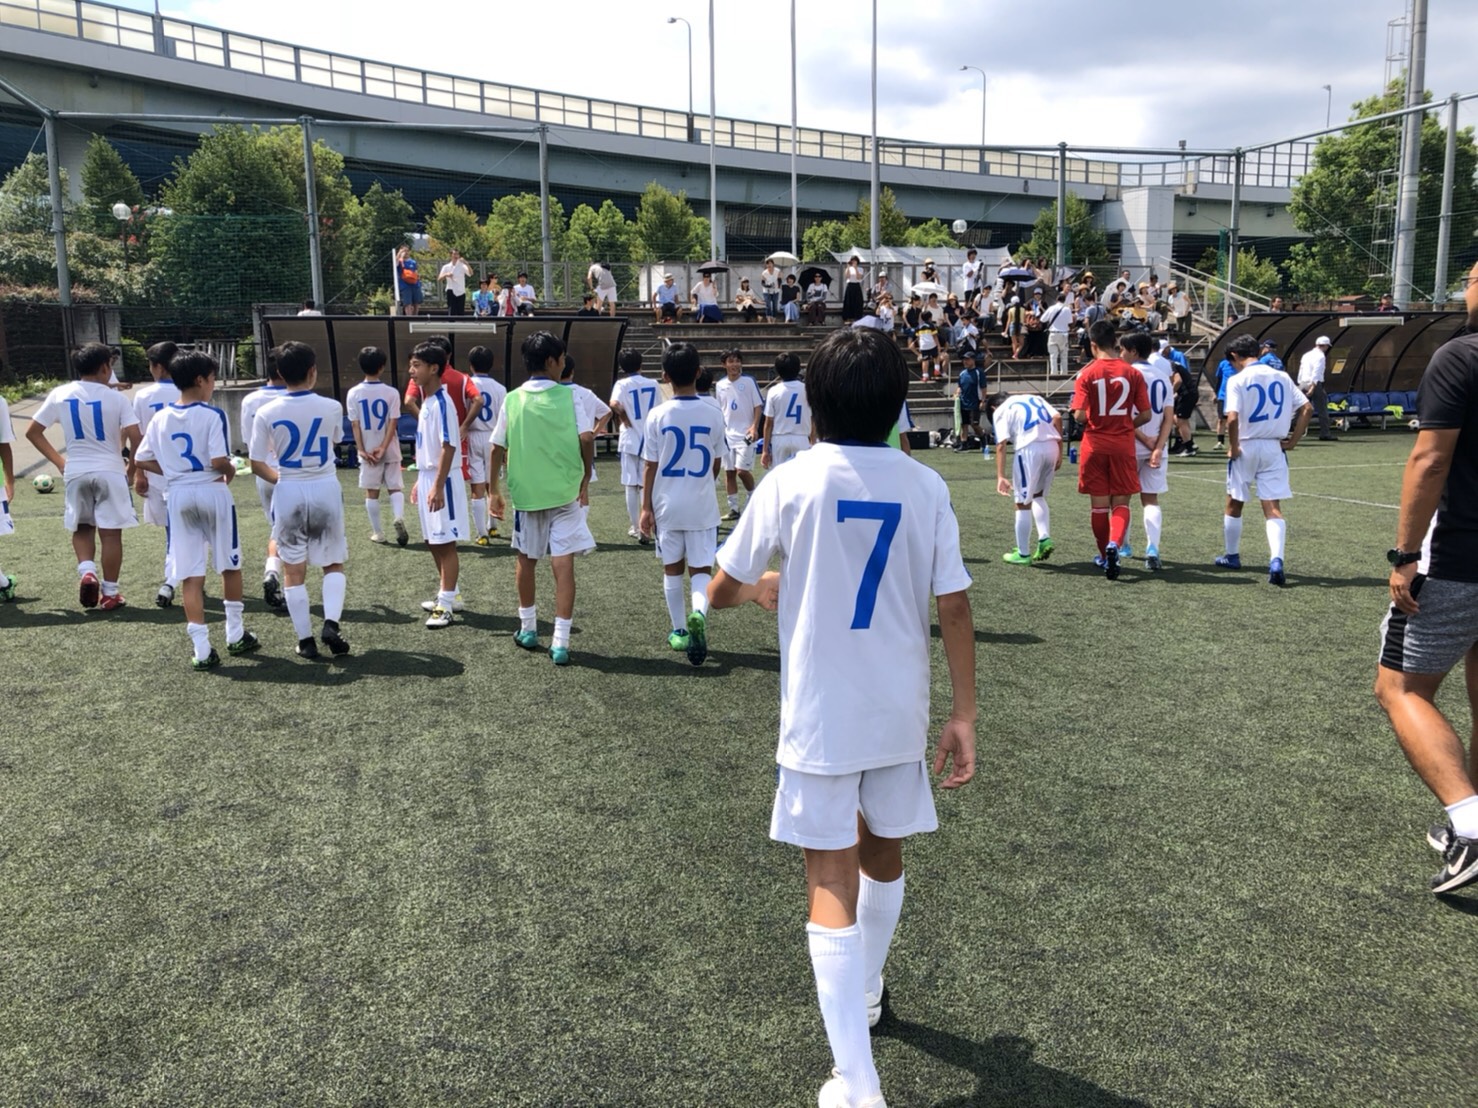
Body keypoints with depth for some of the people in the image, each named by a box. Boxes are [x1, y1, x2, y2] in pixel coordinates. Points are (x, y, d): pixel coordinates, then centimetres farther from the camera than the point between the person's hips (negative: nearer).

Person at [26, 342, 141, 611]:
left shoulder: (60, 394, 2)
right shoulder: (116, 398, -7)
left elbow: (32, 432, 6)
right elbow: (135, 437, -14)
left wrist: (59, 462, 14)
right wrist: (131, 469, 1)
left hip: (76, 471, 3)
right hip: (110, 471, -3)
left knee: (82, 527, 20)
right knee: (111, 532, 5)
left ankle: (86, 571, -3)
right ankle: (109, 592, 9)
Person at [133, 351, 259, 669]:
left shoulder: (160, 418, 4)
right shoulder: (212, 415, -11)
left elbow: (142, 460, 5)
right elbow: (219, 460, -19)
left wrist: (174, 471, 15)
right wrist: (231, 470, 2)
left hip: (179, 496, 3)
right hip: (213, 492, -3)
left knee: (190, 575, 3)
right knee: (230, 565, 16)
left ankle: (202, 649, 2)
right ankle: (235, 635, 25)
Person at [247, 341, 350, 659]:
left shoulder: (266, 413, -8)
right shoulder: (331, 407, -7)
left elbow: (256, 464, -4)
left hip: (288, 493, 0)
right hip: (326, 489, 0)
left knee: (294, 571, 10)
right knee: (334, 564, 15)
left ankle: (305, 640, 13)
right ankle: (331, 624, -3)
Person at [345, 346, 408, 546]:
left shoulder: (353, 393, -4)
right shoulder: (391, 392, -6)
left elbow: (355, 424, -7)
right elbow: (393, 422, -11)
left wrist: (361, 449, -8)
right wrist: (383, 447, -12)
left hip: (367, 450, 0)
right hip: (390, 450, 0)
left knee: (371, 492, 10)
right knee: (395, 487, 10)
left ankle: (378, 532, 14)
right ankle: (399, 517, -18)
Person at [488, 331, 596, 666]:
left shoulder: (512, 400, 1)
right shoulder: (568, 396, -6)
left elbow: (497, 448, 2)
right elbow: (586, 438, -14)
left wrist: (494, 491, 12)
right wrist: (586, 479, -1)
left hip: (525, 495, 2)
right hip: (565, 494, -2)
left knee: (527, 561, 20)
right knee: (563, 566, -1)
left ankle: (528, 629, 32)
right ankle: (560, 643, -5)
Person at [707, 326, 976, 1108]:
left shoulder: (791, 481, -10)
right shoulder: (925, 486, -3)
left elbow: (720, 592, -2)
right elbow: (955, 607, -4)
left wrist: (759, 589, 21)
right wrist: (963, 714, 3)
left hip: (820, 717, -3)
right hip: (900, 711, 4)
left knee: (832, 882, 2)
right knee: (883, 852, 24)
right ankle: (865, 992, 47)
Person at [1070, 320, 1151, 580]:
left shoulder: (1087, 374, -8)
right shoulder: (1133, 373, -2)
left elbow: (1079, 416, -14)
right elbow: (1145, 415, -2)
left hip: (1095, 445, -1)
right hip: (1124, 446, 1)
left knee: (1099, 504, 10)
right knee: (1121, 503, 7)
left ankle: (1105, 556, 21)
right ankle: (1114, 543, -20)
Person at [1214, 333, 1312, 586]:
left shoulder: (1237, 380, -9)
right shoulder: (1281, 377, 6)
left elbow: (1232, 418, -21)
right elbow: (1306, 408, 4)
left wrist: (1233, 447, -8)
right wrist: (1292, 441, 7)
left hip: (1245, 447, -3)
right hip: (1274, 448, 3)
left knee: (1234, 503, 17)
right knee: (1273, 507, 0)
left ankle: (1232, 556, 30)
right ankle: (1276, 561, -19)